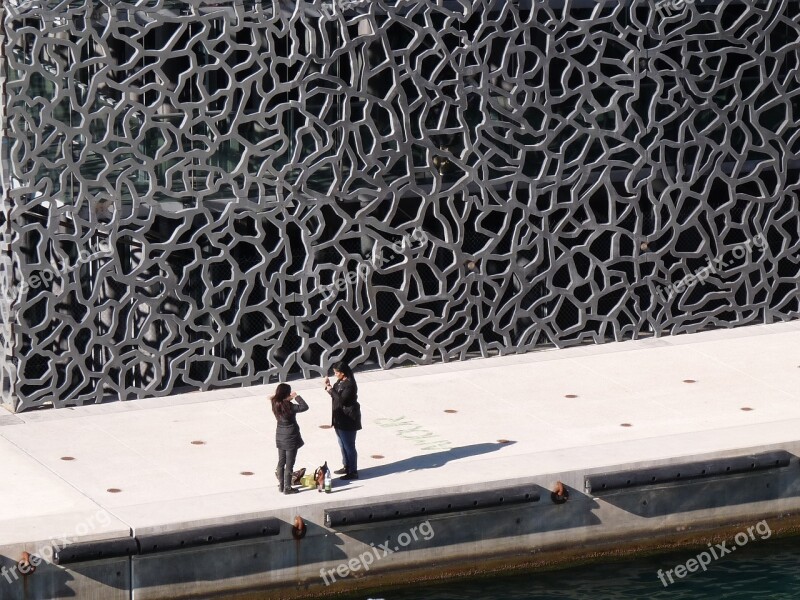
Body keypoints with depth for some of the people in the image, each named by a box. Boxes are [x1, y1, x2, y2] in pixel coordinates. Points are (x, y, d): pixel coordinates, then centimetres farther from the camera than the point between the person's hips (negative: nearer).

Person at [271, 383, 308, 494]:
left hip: (280, 437, 7)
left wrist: (289, 399, 1)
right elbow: (304, 407, -24)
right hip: (290, 437, -7)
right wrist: (297, 397, -14)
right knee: (289, 464, 3)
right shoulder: (289, 406, -24)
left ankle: (281, 485, 26)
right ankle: (287, 488, 8)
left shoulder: (276, 404, -4)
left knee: (281, 462, 17)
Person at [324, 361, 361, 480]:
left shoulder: (350, 385, -21)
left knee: (349, 446, -4)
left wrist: (331, 390, -19)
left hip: (348, 420, -10)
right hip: (339, 419, 10)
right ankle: (346, 467, 34)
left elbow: (341, 400, -27)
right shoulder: (340, 382, 8)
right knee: (343, 444, 20)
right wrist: (329, 386, 2)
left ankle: (353, 472, 2)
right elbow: (335, 395, 16)